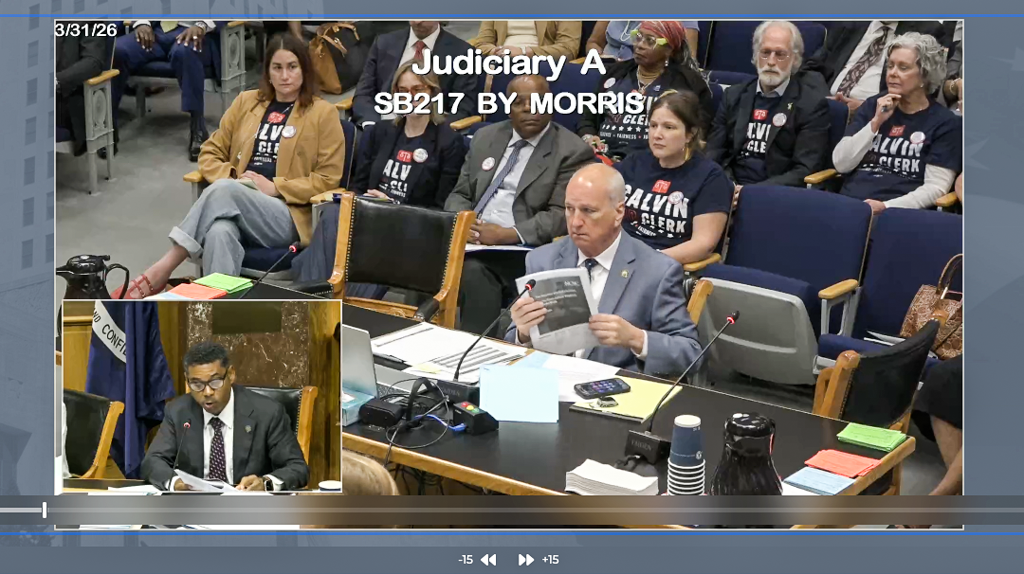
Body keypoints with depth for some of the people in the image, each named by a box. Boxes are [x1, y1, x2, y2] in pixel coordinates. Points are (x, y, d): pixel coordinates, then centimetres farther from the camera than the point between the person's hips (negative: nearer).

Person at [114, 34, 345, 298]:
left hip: (288, 217, -3)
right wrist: (231, 178, -2)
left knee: (223, 190, -33)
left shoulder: (323, 113, 6)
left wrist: (275, 188, -10)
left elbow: (328, 179, 2)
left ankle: (164, 268, -28)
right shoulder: (246, 102, 18)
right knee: (220, 233, -37)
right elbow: (211, 153, 21)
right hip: (235, 207, 3)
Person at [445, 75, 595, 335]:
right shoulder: (486, 137, 18)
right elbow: (460, 194, 18)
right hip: (472, 240, 5)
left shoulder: (572, 151, 0)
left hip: (521, 249, -4)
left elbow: (561, 215, -8)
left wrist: (507, 234, -19)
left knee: (475, 269, -34)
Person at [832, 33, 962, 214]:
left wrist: (887, 206, -17)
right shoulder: (872, 105, 16)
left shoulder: (945, 122, 3)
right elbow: (841, 164, 7)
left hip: (901, 211, -3)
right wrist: (875, 123, -2)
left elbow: (936, 187, -5)